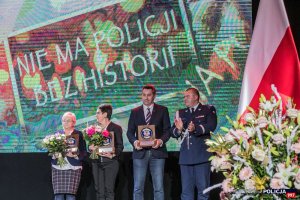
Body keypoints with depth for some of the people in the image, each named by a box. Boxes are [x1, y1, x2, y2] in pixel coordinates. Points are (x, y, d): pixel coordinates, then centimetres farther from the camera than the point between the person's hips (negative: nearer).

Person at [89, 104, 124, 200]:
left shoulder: (116, 128, 2)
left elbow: (120, 146, -2)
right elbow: (90, 144, 16)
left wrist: (112, 155, -18)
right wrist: (91, 147, -7)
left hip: (110, 161, -5)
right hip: (97, 162, 5)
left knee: (109, 189, -9)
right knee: (99, 190, 3)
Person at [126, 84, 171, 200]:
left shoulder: (162, 110, 9)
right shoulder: (135, 112, 14)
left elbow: (167, 130, 4)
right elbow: (130, 132, 10)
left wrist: (161, 140, -15)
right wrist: (134, 141, -11)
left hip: (157, 152, -1)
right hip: (140, 152, 1)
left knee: (158, 187, -2)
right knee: (138, 188, -1)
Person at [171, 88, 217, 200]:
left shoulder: (208, 110, 5)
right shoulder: (181, 113, 17)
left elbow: (211, 126, -12)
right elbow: (173, 133, 9)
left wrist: (196, 128, -28)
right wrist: (178, 129, -15)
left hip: (202, 156, -3)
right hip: (186, 156, 4)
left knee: (203, 188, -1)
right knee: (186, 190, 3)